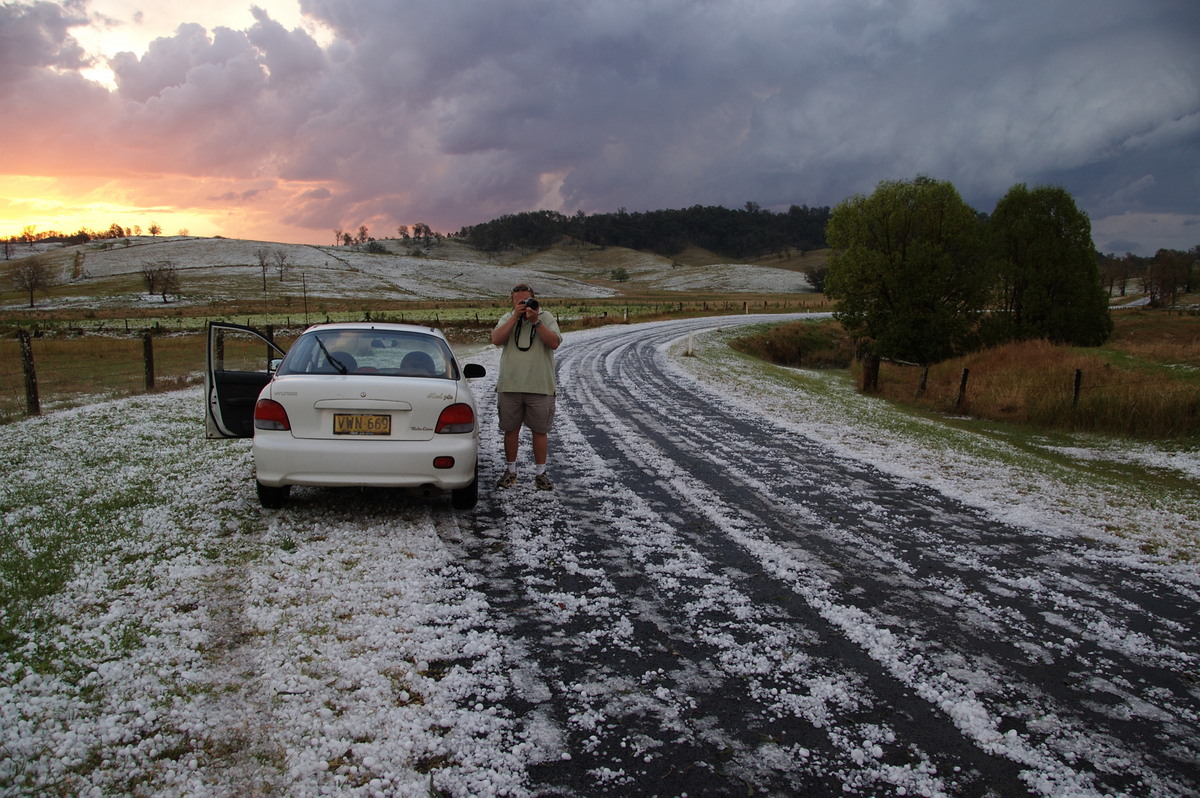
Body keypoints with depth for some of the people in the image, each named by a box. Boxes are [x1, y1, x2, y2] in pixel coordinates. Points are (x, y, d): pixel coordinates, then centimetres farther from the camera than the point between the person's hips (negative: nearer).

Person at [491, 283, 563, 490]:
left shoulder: (546, 317, 3)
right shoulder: (507, 318, 9)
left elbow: (554, 343, -12)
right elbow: (496, 339, -9)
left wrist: (536, 321, -18)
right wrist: (515, 316, -13)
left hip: (540, 387, -2)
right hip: (509, 386, 2)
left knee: (540, 431, 4)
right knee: (510, 430, 9)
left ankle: (541, 473, 15)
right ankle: (510, 471, 23)